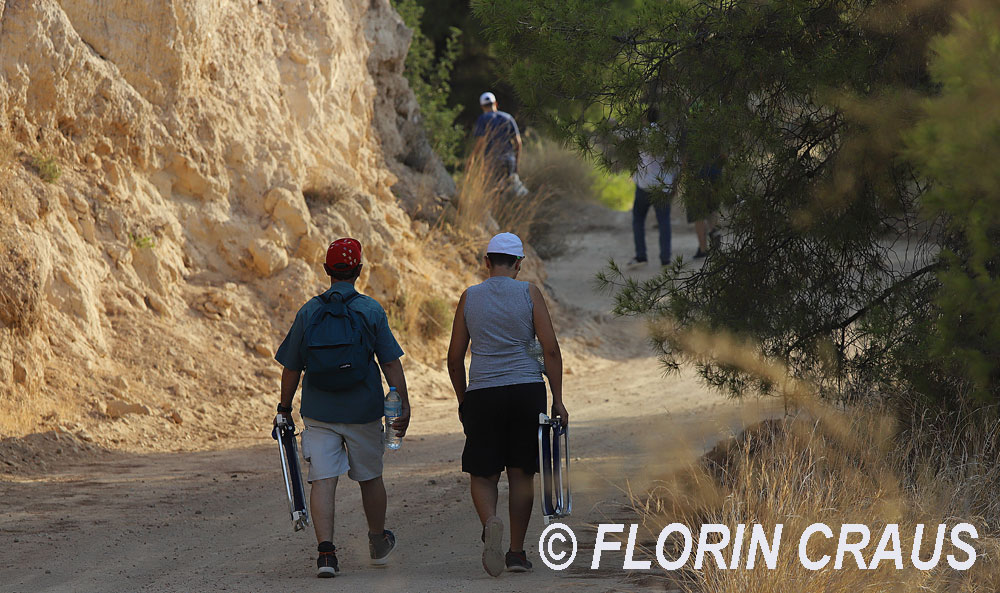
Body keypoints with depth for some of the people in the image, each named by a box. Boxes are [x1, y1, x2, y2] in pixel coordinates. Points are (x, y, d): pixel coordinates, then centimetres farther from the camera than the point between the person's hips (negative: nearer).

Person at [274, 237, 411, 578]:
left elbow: (291, 368, 4)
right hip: (363, 410, 0)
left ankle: (326, 551, -18)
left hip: (319, 412, 0)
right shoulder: (371, 311, -4)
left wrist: (284, 409, 14)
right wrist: (403, 406, -4)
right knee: (370, 478, 16)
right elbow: (391, 363, -7)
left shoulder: (308, 313, 1)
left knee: (323, 481, -3)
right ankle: (378, 544, 34)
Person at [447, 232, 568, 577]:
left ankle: (489, 521, -25)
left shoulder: (469, 297, 5)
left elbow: (455, 358, 7)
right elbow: (551, 350, -5)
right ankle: (517, 552, 10)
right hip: (527, 391, 0)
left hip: (483, 393, 0)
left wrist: (462, 400, 19)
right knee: (521, 473, 9)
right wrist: (558, 400, 1)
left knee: (482, 474, 6)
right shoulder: (529, 294, 1)